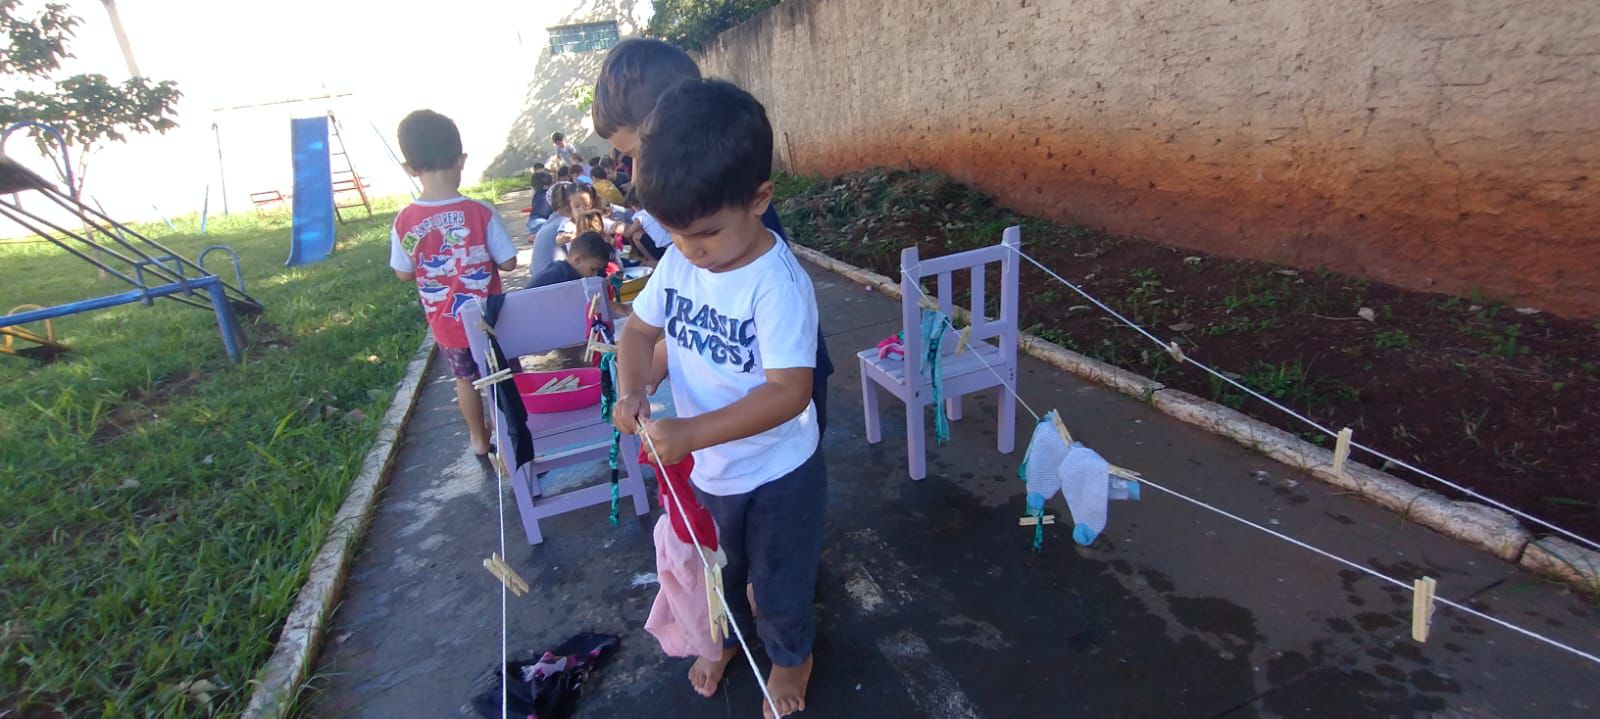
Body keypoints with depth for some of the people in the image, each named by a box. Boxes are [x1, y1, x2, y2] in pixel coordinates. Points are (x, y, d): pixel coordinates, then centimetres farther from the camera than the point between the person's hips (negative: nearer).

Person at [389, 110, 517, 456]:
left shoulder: (404, 222, -14)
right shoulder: (481, 212, -21)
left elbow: (404, 274, -1)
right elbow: (508, 263, -14)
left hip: (446, 323, 2)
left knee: (465, 379, 23)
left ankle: (479, 438, 39)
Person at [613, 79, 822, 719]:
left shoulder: (777, 284, -31)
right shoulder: (678, 262, -10)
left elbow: (788, 393, -34)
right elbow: (640, 329, 2)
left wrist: (691, 433, -39)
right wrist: (632, 392, -17)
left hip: (775, 474, -6)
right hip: (701, 467, 6)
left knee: (779, 581, 21)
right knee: (713, 569, 31)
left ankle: (790, 655, 52)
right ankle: (725, 634, 62)